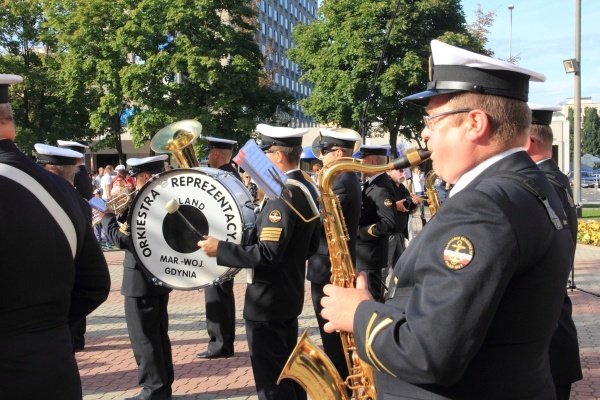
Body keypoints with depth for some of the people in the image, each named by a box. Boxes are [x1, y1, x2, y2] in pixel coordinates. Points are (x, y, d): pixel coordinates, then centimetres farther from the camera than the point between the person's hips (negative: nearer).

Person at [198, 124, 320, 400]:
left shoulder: (284, 194, -23)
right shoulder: (308, 189, 7)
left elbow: (268, 253, -28)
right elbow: (310, 247, 15)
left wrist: (219, 248, -21)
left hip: (268, 300, -10)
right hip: (290, 294, 10)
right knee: (287, 371, 21)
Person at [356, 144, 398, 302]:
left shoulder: (382, 188, -21)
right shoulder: (372, 183, 11)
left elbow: (390, 223, -29)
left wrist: (360, 231, -22)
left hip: (370, 253, -10)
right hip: (365, 251, 10)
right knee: (372, 296, 20)